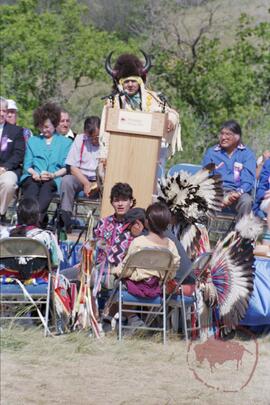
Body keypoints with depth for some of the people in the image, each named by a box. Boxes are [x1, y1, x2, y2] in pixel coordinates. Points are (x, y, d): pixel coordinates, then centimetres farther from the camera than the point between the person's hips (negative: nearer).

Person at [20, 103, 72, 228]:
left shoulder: (65, 142, 22)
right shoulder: (32, 141, 31)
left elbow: (66, 167, 8)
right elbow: (27, 165, 18)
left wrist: (53, 175, -12)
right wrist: (34, 173, -5)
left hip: (54, 180, -2)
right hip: (33, 178, 2)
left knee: (47, 186, -37)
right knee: (32, 186, -35)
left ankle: (38, 216, -59)